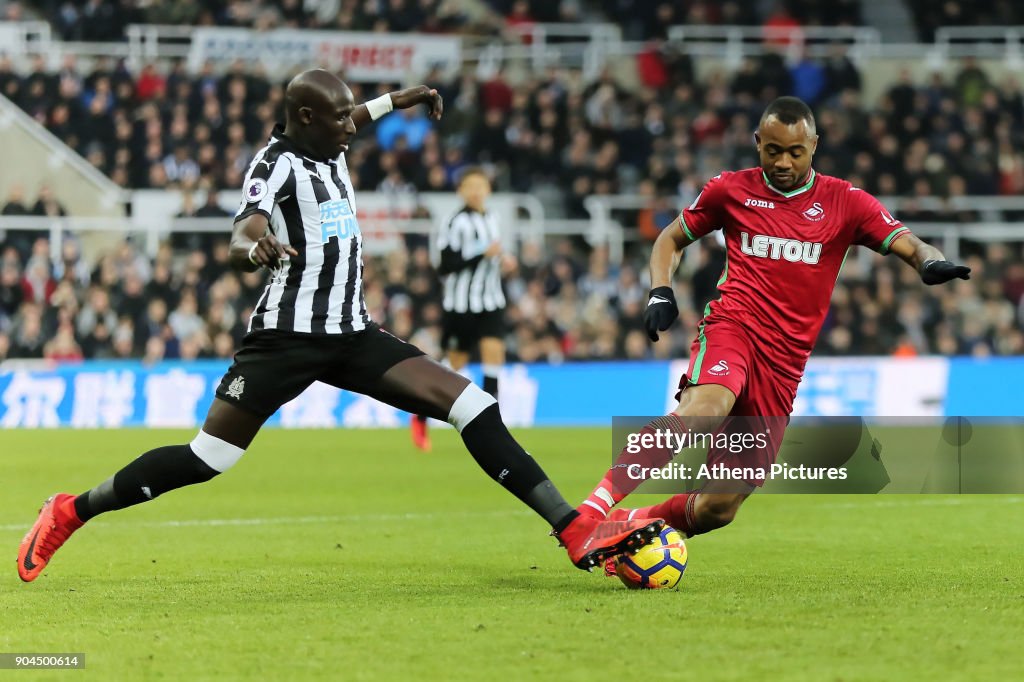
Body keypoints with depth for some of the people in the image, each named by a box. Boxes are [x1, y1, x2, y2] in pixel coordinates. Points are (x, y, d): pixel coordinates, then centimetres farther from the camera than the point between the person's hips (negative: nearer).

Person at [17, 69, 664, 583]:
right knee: (206, 460, -8)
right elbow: (241, 242, -34)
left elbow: (350, 119, 38)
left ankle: (577, 532, -13)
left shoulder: (329, 144, 10)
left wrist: (400, 99, 44)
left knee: (473, 405, -8)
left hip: (352, 334, 7)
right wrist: (252, 245, -56)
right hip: (288, 333, -7)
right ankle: (69, 513, 11)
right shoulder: (278, 163, -13)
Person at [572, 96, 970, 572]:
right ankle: (593, 509, -42)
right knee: (704, 408, -38)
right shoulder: (731, 190, 8)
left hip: (785, 363, 2)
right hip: (733, 327, -2)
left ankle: (630, 526, 22)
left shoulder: (844, 202, 7)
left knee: (720, 506, -2)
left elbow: (909, 245, -1)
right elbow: (671, 238, 21)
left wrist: (931, 261, -25)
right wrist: (661, 292, 2)